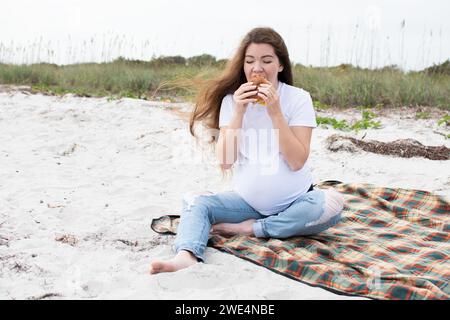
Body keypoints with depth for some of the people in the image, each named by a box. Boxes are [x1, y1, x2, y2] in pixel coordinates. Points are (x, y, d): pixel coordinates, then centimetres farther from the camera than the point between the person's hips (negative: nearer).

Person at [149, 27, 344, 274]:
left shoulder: (298, 98, -9)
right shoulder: (232, 100, -3)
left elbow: (297, 161, -17)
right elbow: (225, 162, -12)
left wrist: (275, 111, -24)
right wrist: (239, 112, -21)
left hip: (294, 203, -1)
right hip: (247, 201, 2)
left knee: (332, 202, -30)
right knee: (194, 202, -18)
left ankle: (250, 228, -19)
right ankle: (186, 256, -46)